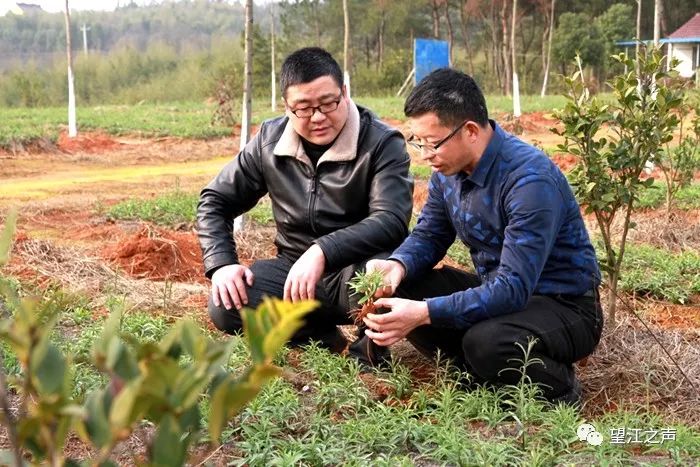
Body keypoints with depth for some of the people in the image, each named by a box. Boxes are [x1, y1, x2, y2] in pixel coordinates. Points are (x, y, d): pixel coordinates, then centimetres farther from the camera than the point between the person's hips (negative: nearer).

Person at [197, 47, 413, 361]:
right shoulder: (270, 141, 1)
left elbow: (392, 221, -25)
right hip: (292, 271, 3)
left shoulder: (382, 144, -12)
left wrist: (323, 251, -38)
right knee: (225, 307, -23)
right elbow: (215, 201, 8)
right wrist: (221, 263, -10)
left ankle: (371, 343, -6)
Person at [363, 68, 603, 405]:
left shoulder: (531, 181, -29)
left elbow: (514, 288, -33)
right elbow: (429, 237, 6)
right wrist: (398, 265, -18)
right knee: (396, 291, -10)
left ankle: (557, 386, -4)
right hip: (495, 291, 7)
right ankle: (481, 373, 2)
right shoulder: (448, 168, -4)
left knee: (485, 342, -37)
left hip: (564, 306, -7)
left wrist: (425, 313, -39)